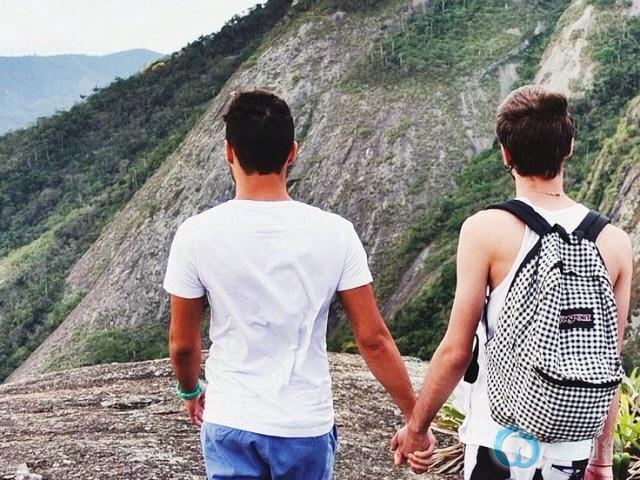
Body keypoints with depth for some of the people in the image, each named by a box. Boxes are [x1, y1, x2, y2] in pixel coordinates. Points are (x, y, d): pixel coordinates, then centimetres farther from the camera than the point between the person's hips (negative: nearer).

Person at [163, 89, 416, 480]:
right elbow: (373, 339, -10)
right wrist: (415, 418, 1)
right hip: (307, 426, 1)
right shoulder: (335, 233, -11)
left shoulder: (197, 235, -12)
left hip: (230, 423, -1)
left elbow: (183, 343, -2)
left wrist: (191, 392, 18)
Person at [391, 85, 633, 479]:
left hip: (501, 447, -3)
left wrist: (416, 427, 3)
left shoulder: (485, 230, -13)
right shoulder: (615, 243, -2)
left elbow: (456, 351, -11)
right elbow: (610, 364, 5)